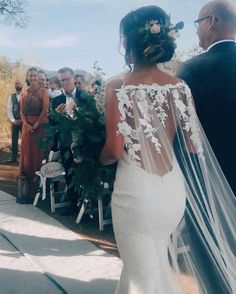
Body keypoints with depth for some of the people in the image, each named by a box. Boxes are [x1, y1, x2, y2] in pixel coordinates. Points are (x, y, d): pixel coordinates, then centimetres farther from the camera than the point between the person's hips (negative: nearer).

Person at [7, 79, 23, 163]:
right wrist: (13, 120, -9)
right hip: (14, 121, 3)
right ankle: (14, 158, 14)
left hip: (24, 121, -3)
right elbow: (9, 110, 4)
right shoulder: (11, 96, 9)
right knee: (14, 140, 7)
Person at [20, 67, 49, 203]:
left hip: (41, 126, -5)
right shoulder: (24, 94, 15)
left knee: (39, 153, -5)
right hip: (27, 127, 5)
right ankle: (29, 187, 14)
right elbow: (22, 111, 8)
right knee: (27, 154, 5)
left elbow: (45, 110, -9)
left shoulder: (43, 91, 0)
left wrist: (36, 125, -15)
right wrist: (27, 124, -8)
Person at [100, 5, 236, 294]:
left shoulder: (118, 87, -12)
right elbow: (195, 146, 0)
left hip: (136, 190, -4)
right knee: (160, 267, 27)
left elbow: (114, 150, -16)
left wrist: (99, 158, 7)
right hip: (174, 190, 5)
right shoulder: (180, 86, -2)